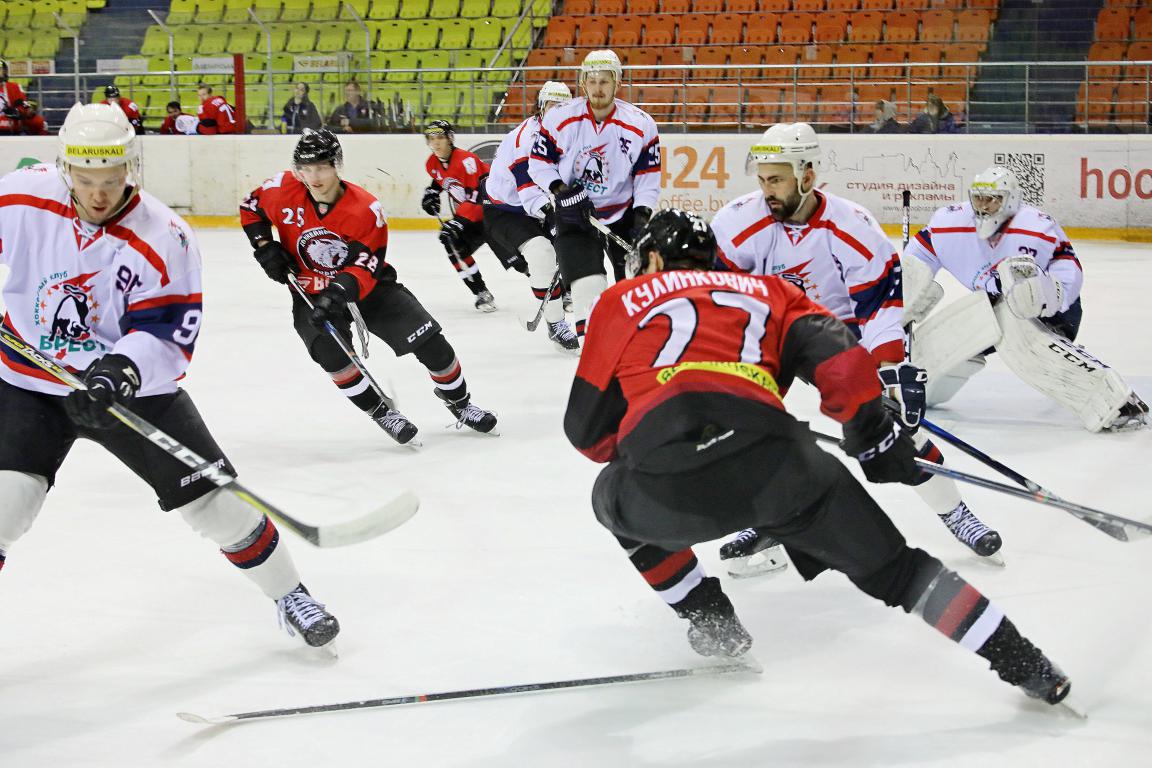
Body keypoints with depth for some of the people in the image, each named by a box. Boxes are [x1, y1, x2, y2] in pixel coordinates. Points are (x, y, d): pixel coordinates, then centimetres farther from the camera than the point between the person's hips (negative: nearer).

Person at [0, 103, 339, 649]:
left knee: (213, 497, -1)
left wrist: (125, 367, -39)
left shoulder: (165, 240, -20)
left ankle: (289, 596, 18)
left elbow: (166, 335, -20)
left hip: (133, 386, -1)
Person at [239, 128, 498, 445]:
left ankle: (458, 400, 19)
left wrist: (340, 290, -44)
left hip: (369, 287, 0)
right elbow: (250, 207, 6)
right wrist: (265, 247, -8)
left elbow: (366, 267, -27)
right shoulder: (282, 192, -15)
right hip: (312, 295, 1)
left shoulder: (366, 210, -22)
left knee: (429, 340, -8)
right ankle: (380, 412, -11)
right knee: (329, 349, -30)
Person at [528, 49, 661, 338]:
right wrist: (561, 190, -17)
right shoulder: (560, 118, -12)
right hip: (575, 213, -1)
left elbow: (648, 177, -4)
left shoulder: (640, 124, -11)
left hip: (623, 211, 2)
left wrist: (642, 217, -14)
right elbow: (539, 162, -2)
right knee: (588, 282, -15)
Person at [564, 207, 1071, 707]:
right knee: (890, 567, 15)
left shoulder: (621, 300, 28)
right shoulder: (763, 290, 32)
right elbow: (834, 351, 13)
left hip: (663, 487, -1)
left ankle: (714, 626, 32)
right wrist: (870, 428, 19)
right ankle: (1024, 664, 8)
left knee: (615, 499, 34)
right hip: (767, 458, 1)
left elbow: (588, 431, 28)